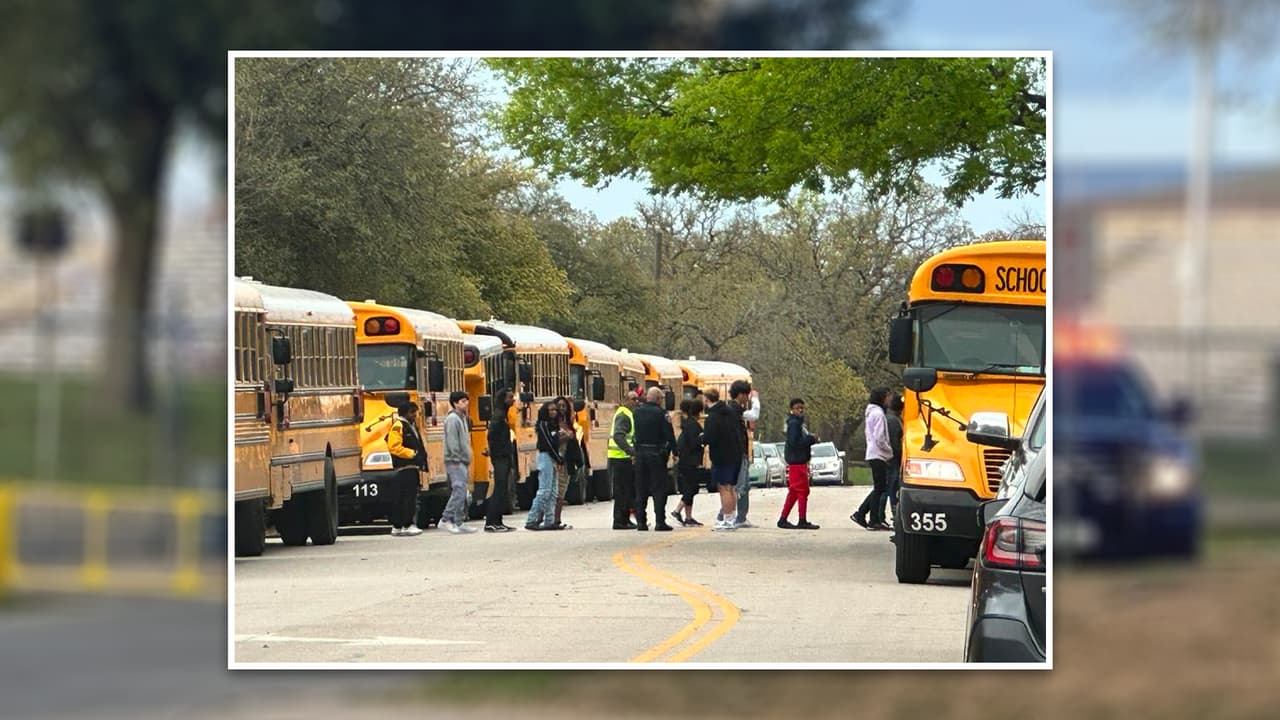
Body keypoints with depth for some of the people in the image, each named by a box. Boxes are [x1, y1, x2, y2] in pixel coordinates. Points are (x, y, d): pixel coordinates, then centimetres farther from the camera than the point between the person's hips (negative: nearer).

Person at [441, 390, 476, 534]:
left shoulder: (462, 418, 18)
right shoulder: (452, 419, -11)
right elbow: (452, 442, -18)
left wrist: (467, 462, 17)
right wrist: (459, 458, -19)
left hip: (462, 462, 10)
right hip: (455, 462, -10)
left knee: (460, 493, 9)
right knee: (459, 490, -16)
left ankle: (459, 523, 11)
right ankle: (446, 519, -15)